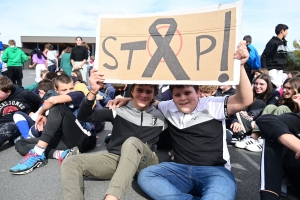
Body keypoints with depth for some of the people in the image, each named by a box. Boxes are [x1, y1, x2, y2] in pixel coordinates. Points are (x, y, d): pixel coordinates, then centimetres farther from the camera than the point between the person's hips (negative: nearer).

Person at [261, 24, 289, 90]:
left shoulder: (284, 42, 13)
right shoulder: (273, 42, -11)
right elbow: (264, 56, -14)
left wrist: (283, 66, 14)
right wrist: (264, 69, -18)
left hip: (280, 69, 8)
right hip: (272, 68, -8)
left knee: (279, 86, 6)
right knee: (276, 86, -14)